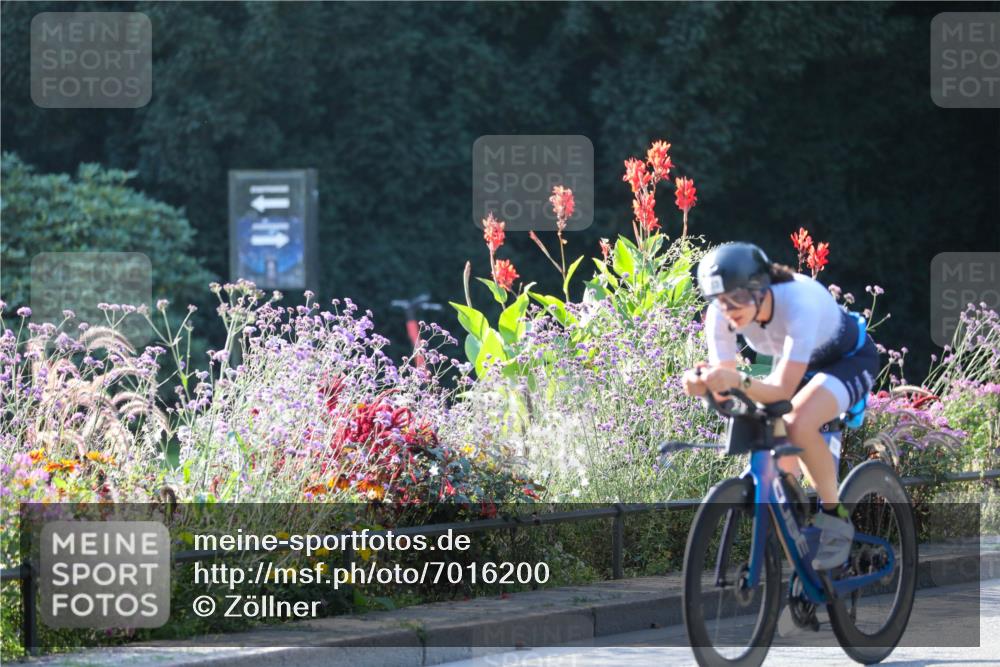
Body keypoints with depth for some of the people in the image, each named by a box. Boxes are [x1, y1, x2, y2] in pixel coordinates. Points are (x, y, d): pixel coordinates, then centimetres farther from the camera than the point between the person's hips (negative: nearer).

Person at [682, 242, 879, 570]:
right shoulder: (721, 316, -24)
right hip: (796, 363, 7)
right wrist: (703, 383, -46)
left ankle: (835, 517, -15)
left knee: (799, 424, -32)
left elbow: (783, 388, -42)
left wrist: (739, 382, -60)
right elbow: (725, 386, -23)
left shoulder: (799, 302, -40)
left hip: (850, 359, -7)